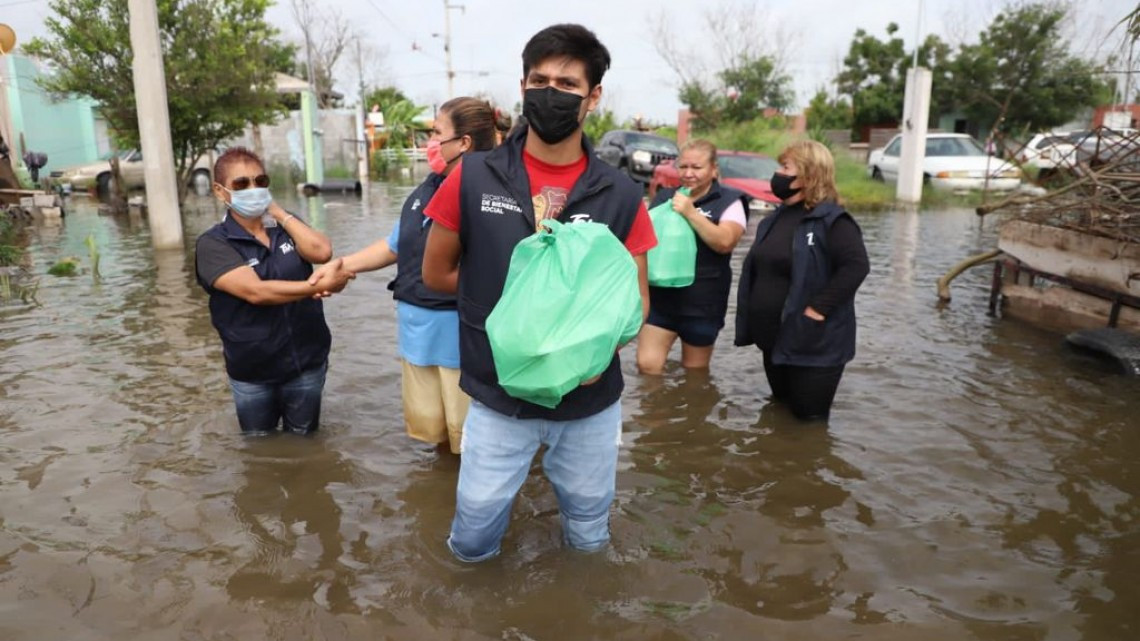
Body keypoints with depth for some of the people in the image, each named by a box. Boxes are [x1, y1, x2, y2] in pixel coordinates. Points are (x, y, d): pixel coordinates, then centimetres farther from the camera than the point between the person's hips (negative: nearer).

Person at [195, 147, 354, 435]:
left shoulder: (288, 225, 3)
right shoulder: (213, 244, -11)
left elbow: (321, 252, -17)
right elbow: (255, 291, -25)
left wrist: (280, 213, -11)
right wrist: (321, 286, -29)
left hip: (307, 364, 3)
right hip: (252, 374, -2)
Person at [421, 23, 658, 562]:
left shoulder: (620, 195, -6)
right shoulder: (473, 178, -8)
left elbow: (636, 297, 1)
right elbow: (435, 274, 3)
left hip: (591, 401, 1)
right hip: (499, 397, -1)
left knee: (589, 537, 20)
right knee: (471, 541, 11)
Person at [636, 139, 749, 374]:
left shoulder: (729, 201, -5)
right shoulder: (664, 197, 9)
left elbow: (725, 242, -20)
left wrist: (691, 213, -23)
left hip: (701, 304, -3)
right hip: (659, 298, 3)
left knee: (694, 372, 13)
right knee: (647, 366, -2)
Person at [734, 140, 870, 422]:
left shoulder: (831, 220, -14)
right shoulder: (777, 218, 12)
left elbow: (856, 266, -26)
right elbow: (758, 269, 20)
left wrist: (818, 309, -27)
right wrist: (753, 322, 12)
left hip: (814, 344, -8)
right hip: (774, 340, 8)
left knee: (809, 420, 4)